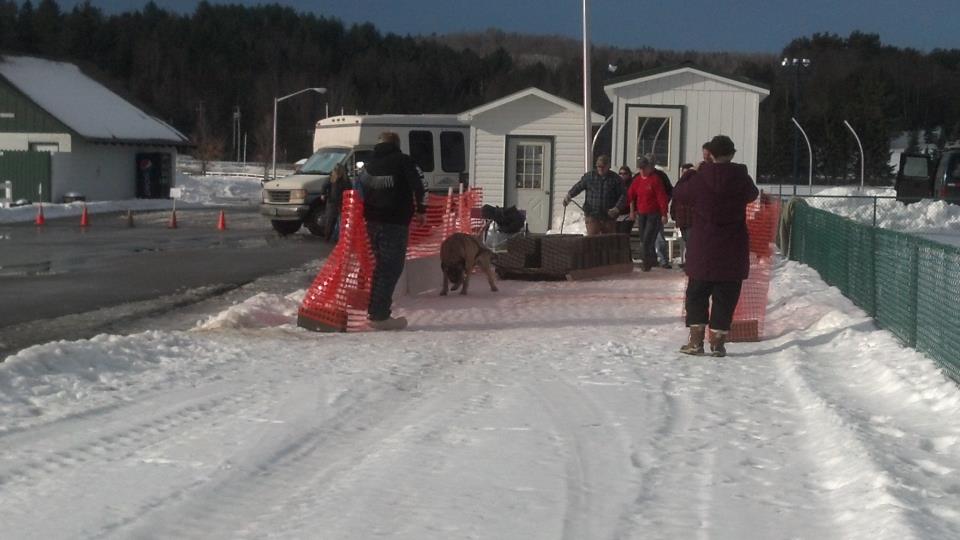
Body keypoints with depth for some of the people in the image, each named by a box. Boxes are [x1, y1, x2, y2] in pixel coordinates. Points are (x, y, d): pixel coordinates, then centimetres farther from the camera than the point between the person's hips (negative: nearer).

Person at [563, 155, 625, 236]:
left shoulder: (616, 179, 3)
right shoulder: (589, 176, 6)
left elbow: (623, 195, 1)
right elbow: (578, 187, 7)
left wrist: (617, 208, -15)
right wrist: (569, 195, -13)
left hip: (609, 217, 1)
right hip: (592, 216, -1)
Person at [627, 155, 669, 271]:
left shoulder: (655, 179, -11)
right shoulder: (637, 180, 7)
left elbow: (662, 197, -12)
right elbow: (631, 196, 19)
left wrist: (664, 214, -14)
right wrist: (632, 211, 18)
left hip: (654, 214, -6)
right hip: (641, 213, 6)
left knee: (647, 239, -12)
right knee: (643, 239, 11)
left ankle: (646, 262, -2)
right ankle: (653, 259, 27)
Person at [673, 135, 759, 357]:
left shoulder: (699, 179, -9)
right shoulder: (742, 179, -4)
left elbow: (678, 195, 7)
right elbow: (752, 194, 17)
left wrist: (688, 175, 21)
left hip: (703, 249, -1)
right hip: (733, 251, 1)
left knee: (696, 294, 10)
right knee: (725, 297, 7)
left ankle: (696, 340, 4)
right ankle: (717, 342, 5)